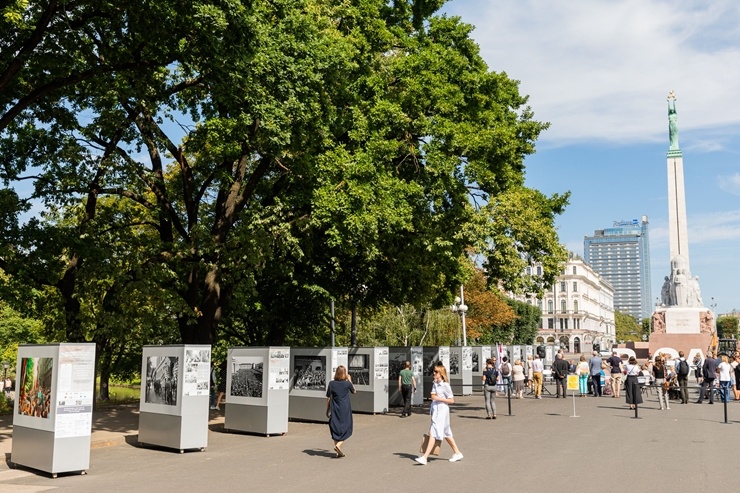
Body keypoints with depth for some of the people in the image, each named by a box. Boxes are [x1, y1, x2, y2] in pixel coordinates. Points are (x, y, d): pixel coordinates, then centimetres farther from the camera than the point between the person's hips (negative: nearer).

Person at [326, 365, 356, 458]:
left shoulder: (331, 383, -3)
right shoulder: (347, 383, -7)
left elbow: (328, 398, 1)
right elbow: (354, 391, 13)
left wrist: (327, 409, 12)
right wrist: (350, 380, 20)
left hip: (334, 410, 2)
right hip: (345, 409, -2)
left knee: (335, 429, 11)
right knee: (346, 429, 9)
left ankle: (338, 452, 12)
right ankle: (338, 445, -13)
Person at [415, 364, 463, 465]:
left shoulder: (445, 385, -12)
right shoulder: (434, 384, 12)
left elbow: (452, 400, -12)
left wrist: (439, 398, -19)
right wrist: (432, 396, 6)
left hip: (442, 411, -9)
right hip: (435, 411, 9)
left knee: (433, 433, -12)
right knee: (446, 434, 16)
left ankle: (425, 457, -14)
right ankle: (457, 453, 29)